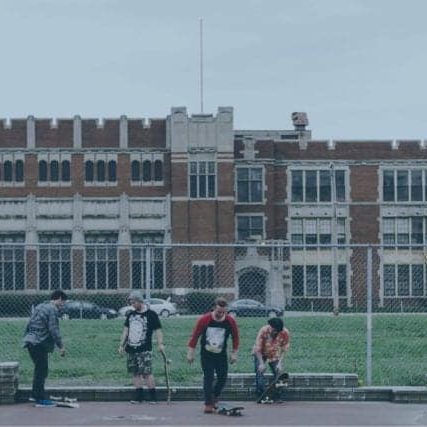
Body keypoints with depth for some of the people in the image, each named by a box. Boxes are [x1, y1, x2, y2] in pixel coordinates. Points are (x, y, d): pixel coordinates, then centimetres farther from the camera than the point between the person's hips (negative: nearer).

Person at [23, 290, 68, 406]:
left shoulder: (39, 307, 18)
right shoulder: (53, 309, -11)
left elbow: (29, 324, 22)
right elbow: (53, 329, -17)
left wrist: (27, 337, 28)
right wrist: (61, 346, -15)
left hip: (30, 341, 9)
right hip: (40, 343, -9)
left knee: (39, 369, 20)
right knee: (42, 371, -5)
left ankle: (35, 394, 25)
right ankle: (40, 399, -4)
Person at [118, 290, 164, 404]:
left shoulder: (151, 314, -3)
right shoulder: (130, 314, 14)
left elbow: (158, 330, -4)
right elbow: (126, 330, 20)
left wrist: (160, 344, -15)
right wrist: (122, 345, 16)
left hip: (145, 349, -6)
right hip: (131, 349, 6)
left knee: (146, 372, -12)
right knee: (135, 373, 5)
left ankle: (153, 396, -7)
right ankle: (139, 396, 9)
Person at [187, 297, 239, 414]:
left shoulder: (230, 321, -10)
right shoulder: (204, 320, -17)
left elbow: (235, 337, 5)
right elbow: (195, 336, -8)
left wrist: (234, 353, 6)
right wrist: (190, 353, -5)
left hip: (221, 355, 3)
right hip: (206, 354, -3)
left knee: (223, 378, 3)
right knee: (208, 378, -9)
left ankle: (214, 398, 28)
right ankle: (208, 404, -5)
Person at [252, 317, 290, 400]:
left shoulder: (285, 333, -26)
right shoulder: (263, 331, -32)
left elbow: (284, 349, -14)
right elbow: (258, 348, -25)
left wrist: (279, 363, -22)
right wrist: (261, 363, -31)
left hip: (274, 355, 2)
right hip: (261, 354, -2)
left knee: (278, 373, -8)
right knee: (260, 372, -15)